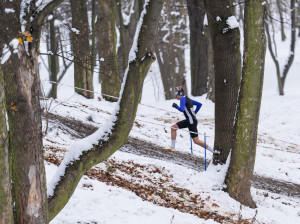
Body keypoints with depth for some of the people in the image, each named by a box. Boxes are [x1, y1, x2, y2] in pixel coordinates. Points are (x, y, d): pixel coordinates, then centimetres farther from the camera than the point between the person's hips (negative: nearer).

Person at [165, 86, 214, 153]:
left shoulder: (183, 99, -10)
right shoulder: (187, 99, 16)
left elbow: (182, 109, -24)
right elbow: (199, 104, 21)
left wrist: (176, 106, -5)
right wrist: (194, 113, 21)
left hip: (192, 122, -10)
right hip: (188, 121, 10)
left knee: (196, 141, -8)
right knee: (173, 127, 11)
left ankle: (213, 150, -2)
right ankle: (172, 147, 12)